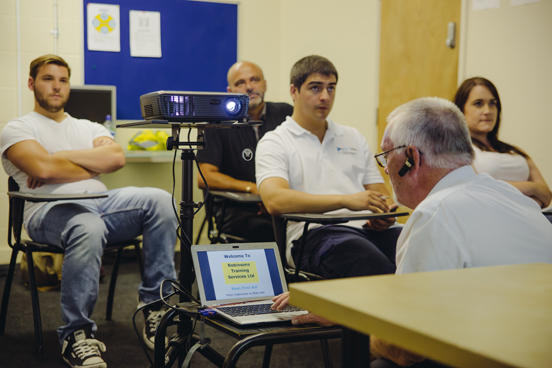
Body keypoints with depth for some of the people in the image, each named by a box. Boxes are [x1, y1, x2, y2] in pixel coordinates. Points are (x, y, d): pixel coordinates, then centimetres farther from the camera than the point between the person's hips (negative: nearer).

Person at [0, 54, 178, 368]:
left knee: (159, 199, -24)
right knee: (89, 228, -41)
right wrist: (96, 165, 4)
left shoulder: (89, 128, 28)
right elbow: (44, 168, -8)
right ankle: (76, 334, -27)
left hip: (100, 202, 5)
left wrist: (61, 156, -1)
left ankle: (155, 304, -19)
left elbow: (117, 157, 5)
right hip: (50, 210, -5)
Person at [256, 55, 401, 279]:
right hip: (314, 234, -5)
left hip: (367, 228, 5)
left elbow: (381, 195, 26)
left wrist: (385, 213, -1)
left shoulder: (354, 138, 28)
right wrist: (346, 200, -18)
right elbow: (275, 201, -10)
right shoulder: (275, 143, 9)